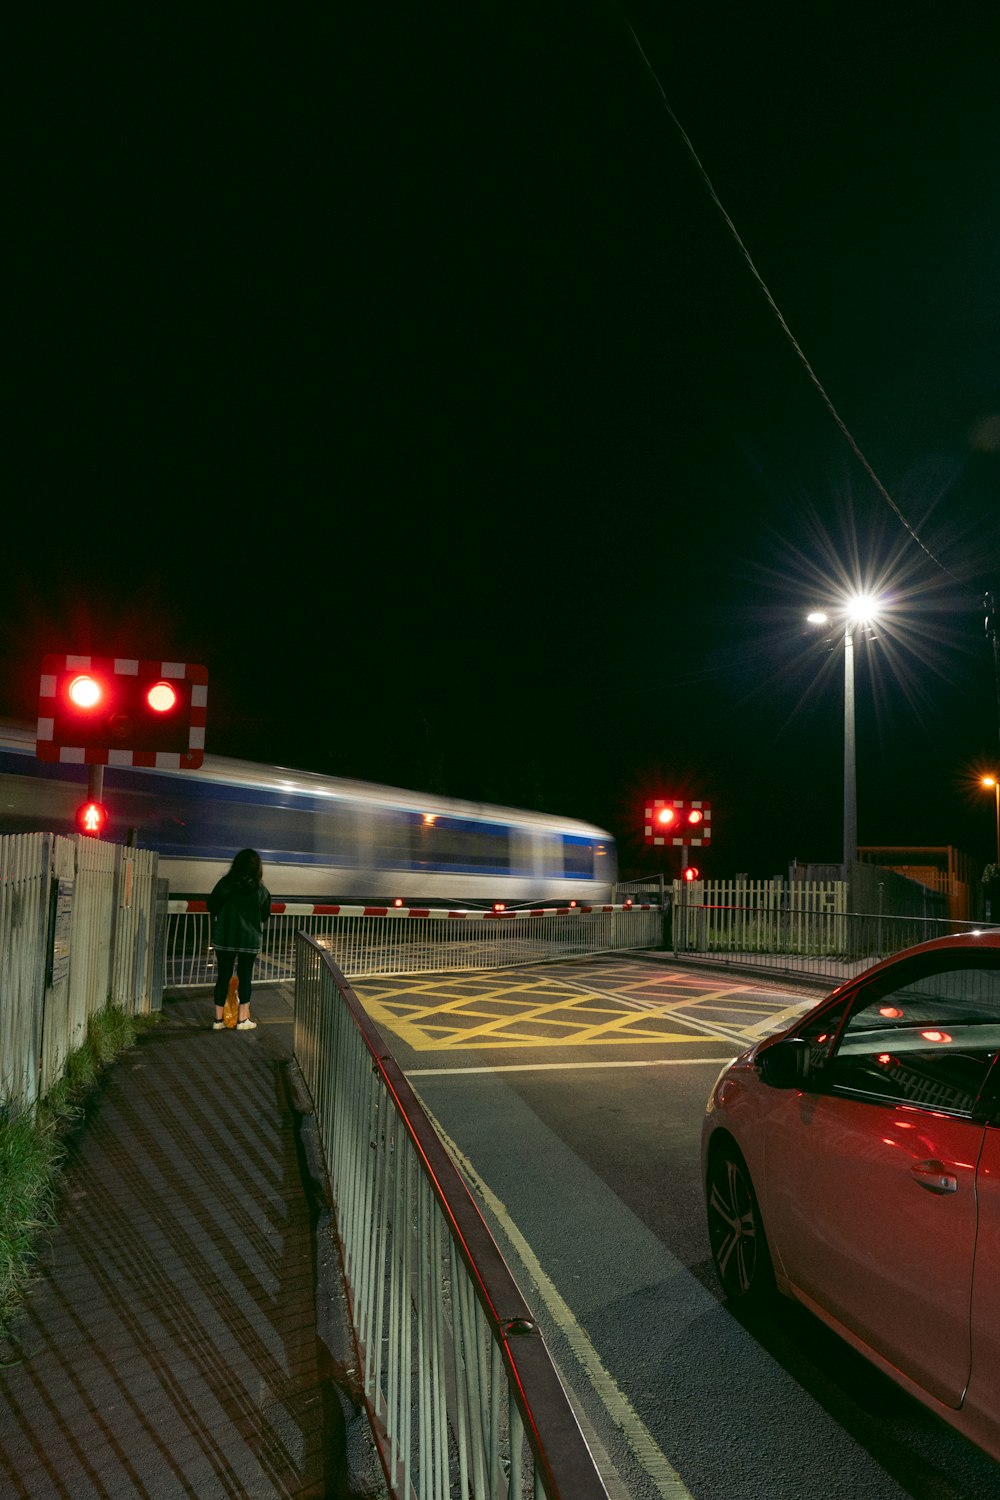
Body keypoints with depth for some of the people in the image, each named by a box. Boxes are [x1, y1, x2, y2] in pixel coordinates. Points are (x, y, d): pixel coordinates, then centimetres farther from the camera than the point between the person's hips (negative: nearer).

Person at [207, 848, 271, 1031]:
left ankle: (218, 1019, 13)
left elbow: (211, 906, -2)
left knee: (223, 976, 9)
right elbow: (265, 915, 3)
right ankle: (242, 1019, 13)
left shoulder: (225, 883, -8)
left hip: (224, 938, 1)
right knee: (245, 977, 9)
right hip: (250, 940, 0)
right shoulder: (261, 890, -7)